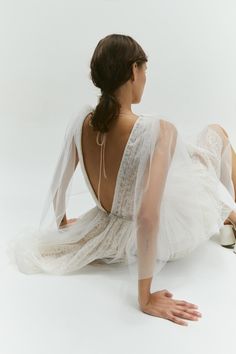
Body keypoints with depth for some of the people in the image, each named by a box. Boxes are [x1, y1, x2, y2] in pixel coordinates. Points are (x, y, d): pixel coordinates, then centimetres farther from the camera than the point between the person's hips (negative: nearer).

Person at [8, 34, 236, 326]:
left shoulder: (82, 121, -17)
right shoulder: (159, 130, -34)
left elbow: (58, 186, -5)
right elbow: (148, 217, -40)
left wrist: (61, 222, 16)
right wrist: (145, 299, -31)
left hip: (117, 231, 5)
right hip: (170, 235, -5)